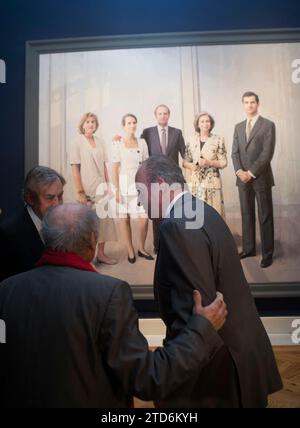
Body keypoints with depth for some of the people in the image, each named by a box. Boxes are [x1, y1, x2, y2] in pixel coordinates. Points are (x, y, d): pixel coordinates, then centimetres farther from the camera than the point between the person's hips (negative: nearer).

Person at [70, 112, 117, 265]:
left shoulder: (100, 142, 8)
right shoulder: (77, 144, -5)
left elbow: (103, 165, 11)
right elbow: (75, 169, -9)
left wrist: (108, 185, 7)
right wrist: (79, 192, -15)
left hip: (101, 188, 5)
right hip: (87, 189, -4)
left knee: (104, 219, 5)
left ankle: (101, 253, 17)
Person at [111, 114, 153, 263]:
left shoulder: (142, 142, 8)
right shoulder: (118, 143, -1)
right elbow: (115, 168, -4)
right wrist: (117, 189, -10)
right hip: (124, 184, -2)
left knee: (144, 218, -3)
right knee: (124, 218, 2)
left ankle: (141, 248, 17)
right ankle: (130, 251, 15)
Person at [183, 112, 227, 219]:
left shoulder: (218, 140, 0)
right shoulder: (191, 141, 7)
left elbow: (223, 162, -1)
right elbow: (185, 162, 10)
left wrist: (209, 162, -16)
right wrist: (191, 166, -12)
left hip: (212, 182, -2)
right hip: (196, 182, 2)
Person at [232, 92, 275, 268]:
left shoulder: (268, 125, -1)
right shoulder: (238, 127, 15)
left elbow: (267, 153, -10)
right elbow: (235, 152, 9)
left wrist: (251, 172, -14)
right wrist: (239, 171, -8)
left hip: (261, 178, -4)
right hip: (243, 178, 5)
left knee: (265, 216, 0)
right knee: (247, 214, 9)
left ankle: (268, 253, 8)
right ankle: (249, 248, 20)